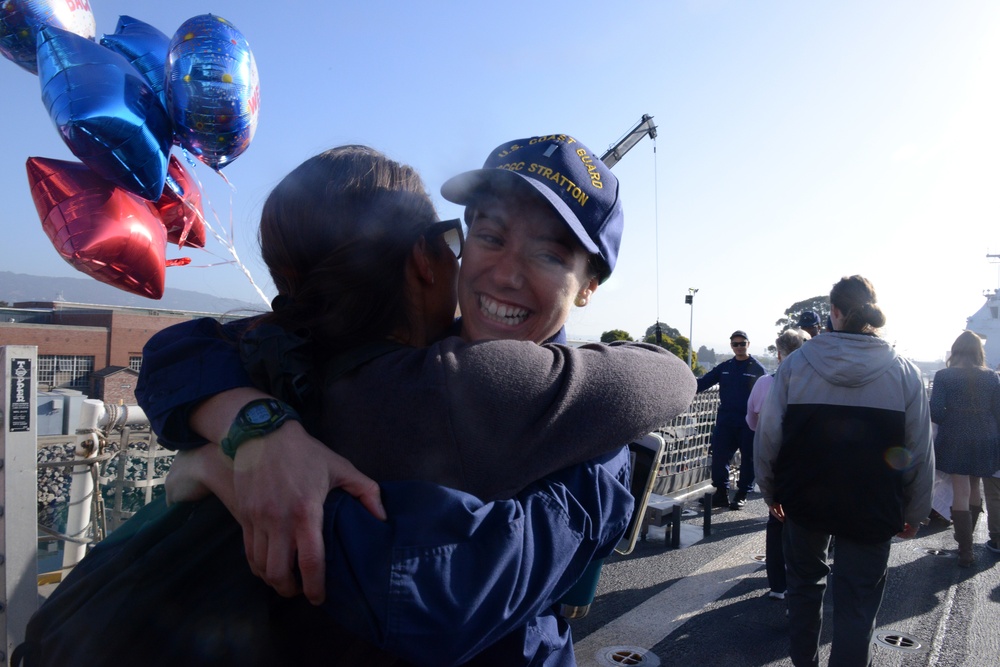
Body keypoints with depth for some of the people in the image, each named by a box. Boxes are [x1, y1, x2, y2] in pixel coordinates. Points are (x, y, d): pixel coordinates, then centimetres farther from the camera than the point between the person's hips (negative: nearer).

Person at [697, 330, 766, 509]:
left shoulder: (758, 369, -1)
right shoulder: (724, 368, 10)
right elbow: (703, 382, 8)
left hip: (748, 424, -3)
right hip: (725, 422, 3)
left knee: (748, 459, 5)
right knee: (719, 457, 0)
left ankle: (741, 495, 18)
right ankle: (721, 493, 12)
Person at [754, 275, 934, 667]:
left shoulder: (795, 364, -8)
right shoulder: (904, 372, -5)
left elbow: (768, 436, -6)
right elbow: (920, 454, -1)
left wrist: (770, 490, 8)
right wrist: (914, 512, 10)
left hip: (805, 500, 1)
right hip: (873, 509, -1)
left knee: (805, 583, 21)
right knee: (857, 605, 9)